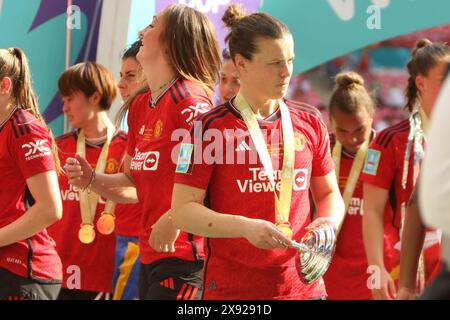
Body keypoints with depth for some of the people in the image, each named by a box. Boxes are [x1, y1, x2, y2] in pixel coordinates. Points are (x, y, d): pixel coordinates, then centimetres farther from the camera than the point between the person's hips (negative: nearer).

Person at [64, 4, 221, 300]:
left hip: (183, 256, -9)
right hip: (150, 257, 9)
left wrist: (174, 219, -22)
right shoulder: (140, 106, 13)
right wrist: (91, 180, 4)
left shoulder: (189, 98, -14)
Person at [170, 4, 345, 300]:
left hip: (303, 284, 4)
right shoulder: (211, 128, -5)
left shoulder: (309, 122, 8)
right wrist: (245, 227, -21)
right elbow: (182, 211, -7)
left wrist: (329, 221, -4)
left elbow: (329, 193, 18)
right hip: (232, 289, -3)